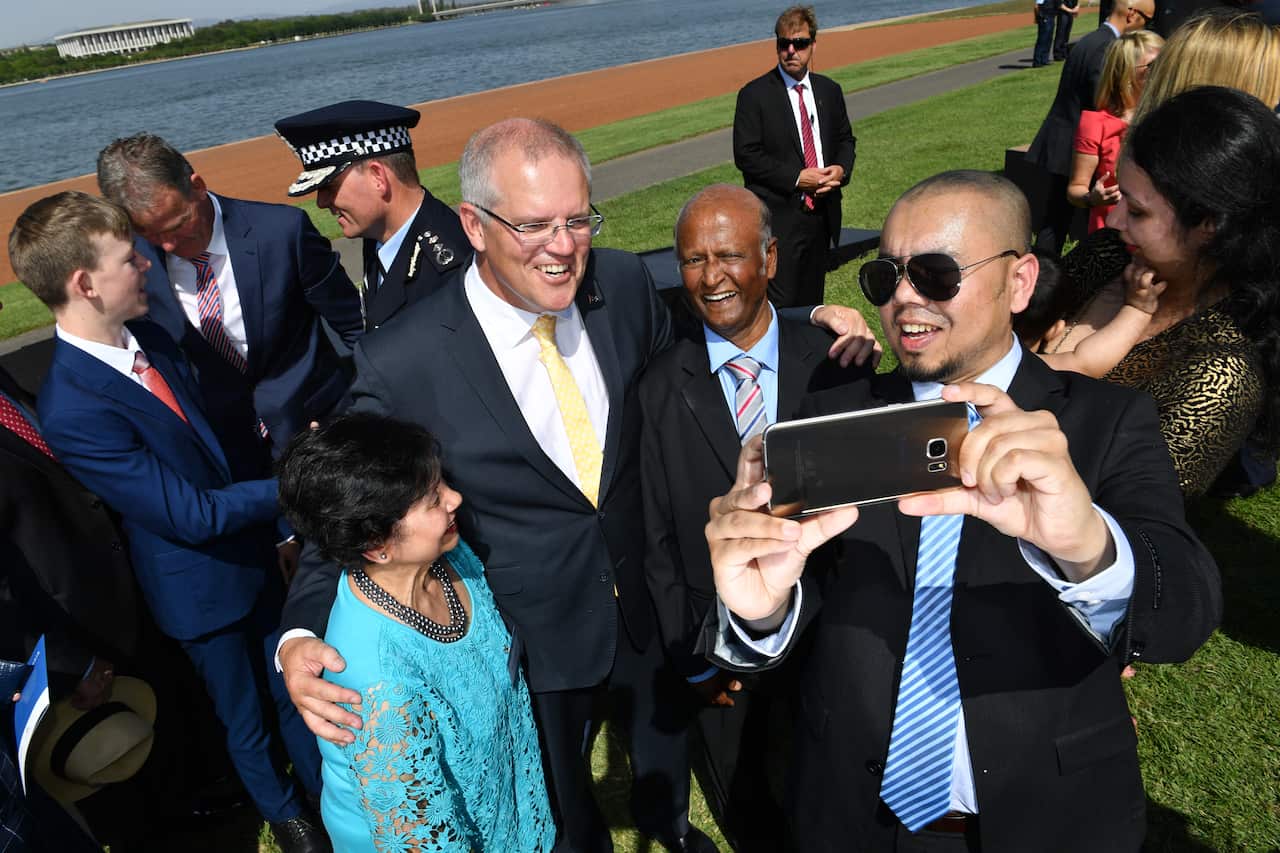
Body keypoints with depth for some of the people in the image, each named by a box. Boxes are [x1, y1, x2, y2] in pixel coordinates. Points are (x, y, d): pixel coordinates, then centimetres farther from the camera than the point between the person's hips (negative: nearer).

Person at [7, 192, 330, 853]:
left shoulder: (150, 339, -6)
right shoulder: (71, 411, -29)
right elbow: (194, 514, -26)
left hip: (254, 550, 6)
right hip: (203, 588, -6)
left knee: (292, 690, 24)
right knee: (245, 722, 20)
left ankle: (327, 793, 49)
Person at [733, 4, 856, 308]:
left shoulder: (829, 90, 11)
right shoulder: (754, 94, -6)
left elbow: (845, 139, 19)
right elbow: (746, 155, -11)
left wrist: (842, 169, -4)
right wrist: (796, 178, -17)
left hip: (821, 214, 6)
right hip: (779, 218, -5)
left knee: (812, 301, 15)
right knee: (780, 306, -7)